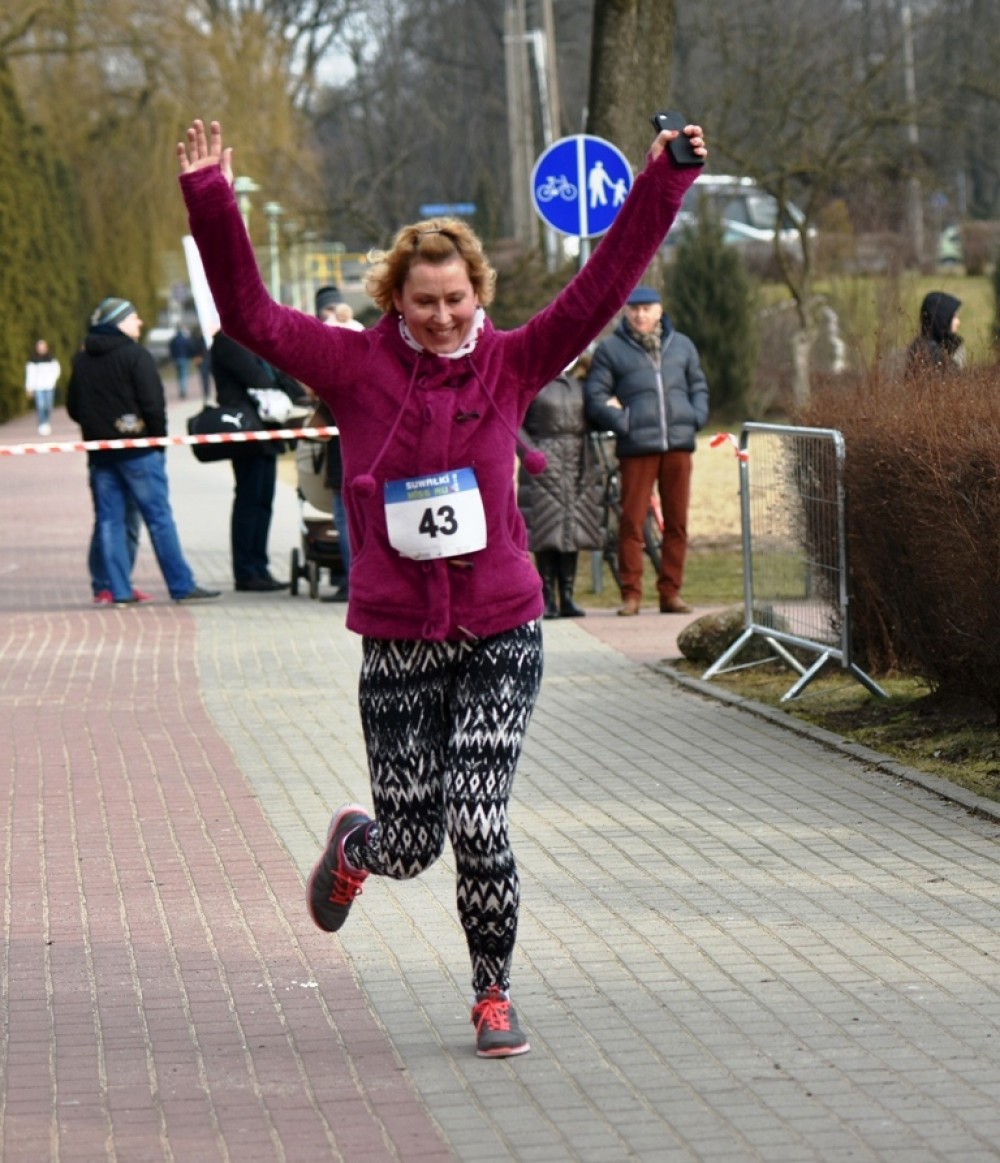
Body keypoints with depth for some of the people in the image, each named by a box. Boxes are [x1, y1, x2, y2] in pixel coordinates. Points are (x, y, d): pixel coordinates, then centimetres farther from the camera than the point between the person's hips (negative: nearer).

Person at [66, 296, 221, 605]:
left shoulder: (81, 360, 10)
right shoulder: (135, 355, -9)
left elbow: (73, 407, 14)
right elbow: (153, 403, -14)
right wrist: (159, 438, -3)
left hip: (100, 451, 6)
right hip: (137, 450, -6)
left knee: (110, 521, 6)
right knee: (159, 517, -2)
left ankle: (119, 590, 2)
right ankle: (181, 585, -2)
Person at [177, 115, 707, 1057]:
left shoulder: (509, 366, 1)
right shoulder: (358, 367, -2)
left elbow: (601, 288, -2)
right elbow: (250, 315, -7)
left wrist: (660, 184, -8)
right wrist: (210, 201, -16)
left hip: (500, 636, 0)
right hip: (398, 643, 0)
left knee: (478, 827, -9)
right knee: (409, 845, 5)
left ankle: (493, 996, 11)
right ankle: (352, 845, 43)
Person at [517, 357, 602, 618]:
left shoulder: (581, 381, 13)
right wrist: (530, 451, -16)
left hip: (579, 464, 5)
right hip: (545, 466, -5)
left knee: (574, 528, 4)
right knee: (546, 531, -5)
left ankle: (567, 597, 8)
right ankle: (548, 599, -1)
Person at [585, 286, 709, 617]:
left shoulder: (681, 345, 16)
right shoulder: (611, 349, 5)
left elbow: (699, 387, 23)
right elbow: (595, 395, 2)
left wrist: (696, 419, 6)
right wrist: (622, 423, -11)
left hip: (678, 444, 3)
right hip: (637, 448, -3)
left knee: (677, 522, 4)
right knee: (632, 521, -5)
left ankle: (671, 592, 10)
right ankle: (631, 594, -1)